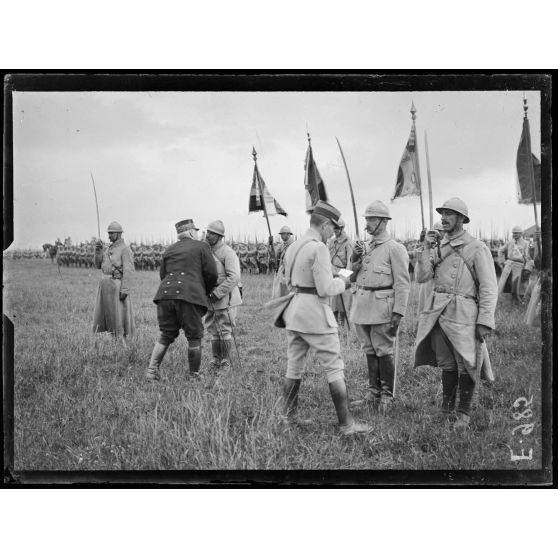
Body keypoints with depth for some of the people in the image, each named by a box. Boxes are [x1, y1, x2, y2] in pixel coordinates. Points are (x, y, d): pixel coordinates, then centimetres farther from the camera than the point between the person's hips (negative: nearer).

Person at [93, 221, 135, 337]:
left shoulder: (125, 249, -9)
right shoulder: (108, 249, 17)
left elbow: (129, 271, -15)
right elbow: (98, 265, 15)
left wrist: (124, 290, -21)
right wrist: (98, 250, 2)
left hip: (117, 286, -8)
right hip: (105, 284, 8)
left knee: (119, 318, -3)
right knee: (101, 316, 9)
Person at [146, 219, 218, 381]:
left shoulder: (169, 250, 21)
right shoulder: (201, 246, 7)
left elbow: (163, 275, 19)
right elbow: (211, 273, 3)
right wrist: (206, 292, 20)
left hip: (166, 294, 5)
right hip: (190, 295, -5)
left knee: (165, 335, 13)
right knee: (194, 337, 6)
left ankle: (152, 370, 4)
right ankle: (195, 375, 10)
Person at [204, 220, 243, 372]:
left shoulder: (227, 252, -13)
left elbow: (234, 277, -21)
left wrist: (217, 293, -21)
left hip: (225, 298, -7)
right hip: (212, 300, 7)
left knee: (224, 331, -3)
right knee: (213, 331, 9)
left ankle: (226, 363, 7)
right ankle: (216, 361, 17)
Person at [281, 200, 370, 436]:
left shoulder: (293, 247, 11)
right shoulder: (319, 248, -15)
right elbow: (326, 289, -19)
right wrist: (341, 282, 2)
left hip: (294, 311, 8)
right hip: (315, 313, -8)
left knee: (293, 368, 15)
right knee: (334, 368, -1)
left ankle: (287, 417, 21)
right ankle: (346, 424, 1)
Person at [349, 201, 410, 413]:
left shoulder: (395, 249, -7)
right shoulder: (365, 247, 14)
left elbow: (402, 283, -11)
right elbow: (354, 276, 19)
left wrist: (398, 313, -16)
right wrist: (355, 259, 0)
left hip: (381, 307, -7)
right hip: (362, 306, 7)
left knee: (384, 352, -1)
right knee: (369, 351, 12)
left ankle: (387, 396, 9)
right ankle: (373, 393, 21)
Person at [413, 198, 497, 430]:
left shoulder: (477, 248, -5)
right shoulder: (438, 247, 13)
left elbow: (489, 288, -8)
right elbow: (422, 277, 6)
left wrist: (485, 321, -14)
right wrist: (425, 248, -5)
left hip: (462, 313, -5)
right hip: (439, 313, 5)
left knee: (466, 364, 1)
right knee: (446, 363, 12)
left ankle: (464, 412, 13)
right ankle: (445, 409, 23)